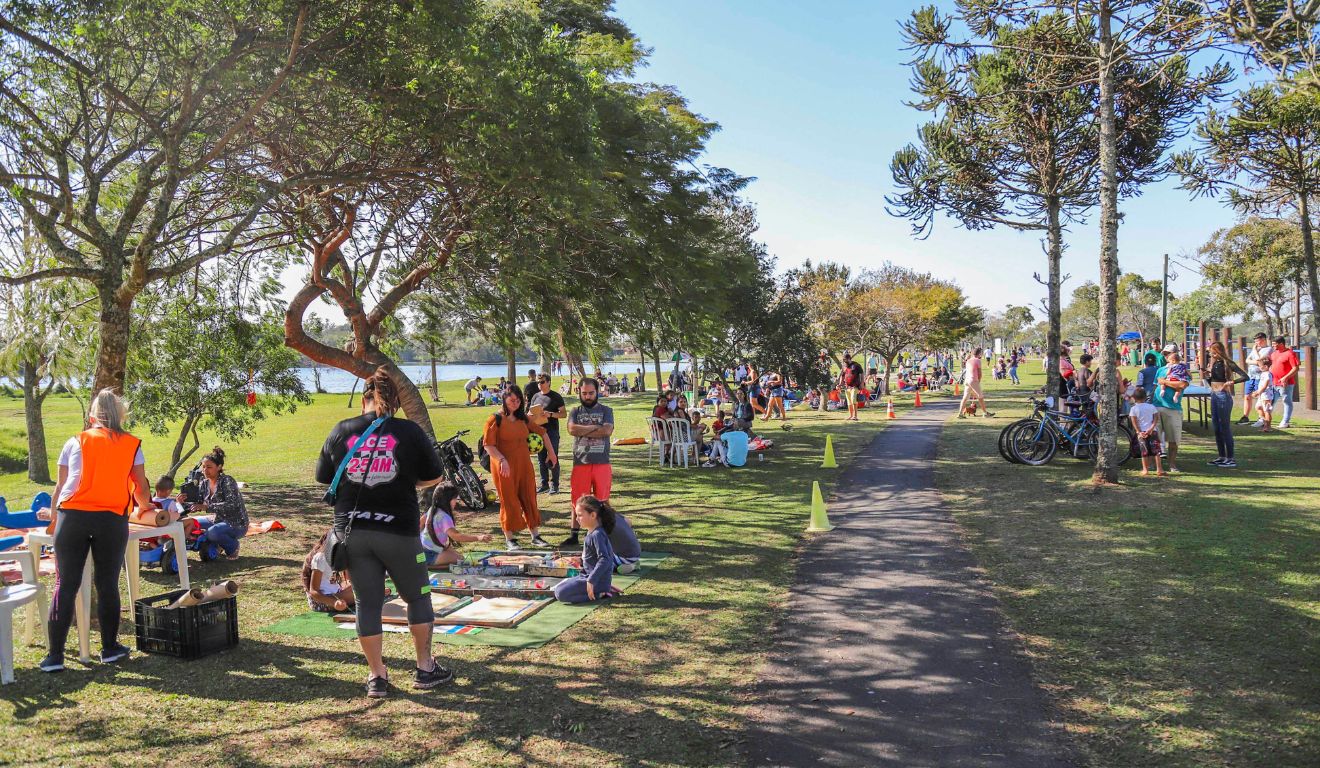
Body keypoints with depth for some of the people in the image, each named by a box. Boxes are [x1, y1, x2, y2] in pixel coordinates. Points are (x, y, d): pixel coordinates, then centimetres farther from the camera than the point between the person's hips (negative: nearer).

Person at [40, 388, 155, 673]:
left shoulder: (75, 442, 11)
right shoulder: (131, 445, 11)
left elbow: (60, 486, 16)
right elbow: (141, 489, 14)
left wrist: (54, 518, 33)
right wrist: (146, 507, 37)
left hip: (72, 516, 1)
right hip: (112, 519, 0)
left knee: (65, 585, 5)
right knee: (107, 584, 9)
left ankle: (54, 655, 7)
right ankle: (110, 649, 18)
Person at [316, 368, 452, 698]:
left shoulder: (340, 432, 1)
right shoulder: (409, 431, -5)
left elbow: (323, 478, 10)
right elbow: (434, 477, 2)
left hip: (352, 531, 2)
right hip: (398, 530, -2)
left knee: (367, 602, 11)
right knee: (417, 596, 15)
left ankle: (377, 676, 17)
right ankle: (425, 668, 21)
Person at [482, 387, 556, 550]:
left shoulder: (523, 418, 9)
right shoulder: (495, 419, -7)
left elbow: (541, 431, 19)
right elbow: (488, 445, -14)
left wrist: (551, 452, 13)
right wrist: (502, 460, -26)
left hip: (524, 464, 5)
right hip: (504, 466, -5)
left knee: (529, 498, 7)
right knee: (509, 501, 1)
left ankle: (535, 536, 16)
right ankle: (509, 538, 13)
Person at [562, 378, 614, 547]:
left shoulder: (606, 411, 6)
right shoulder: (576, 412, 9)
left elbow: (607, 431, -12)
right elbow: (572, 429, -10)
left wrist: (583, 431, -9)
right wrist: (594, 427, -11)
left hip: (602, 463, -1)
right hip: (580, 463, 1)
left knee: (602, 500, 5)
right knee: (577, 501, 4)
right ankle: (573, 535, 13)